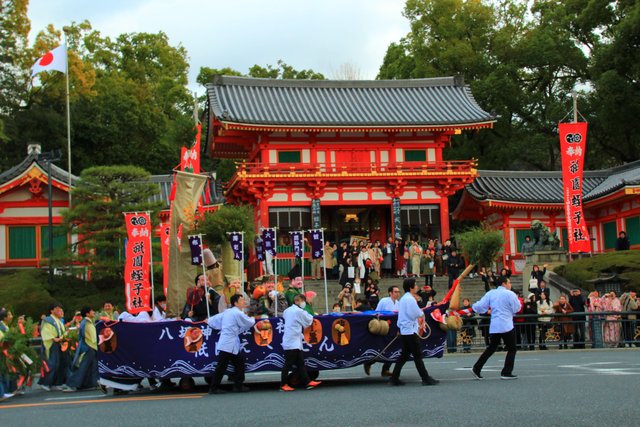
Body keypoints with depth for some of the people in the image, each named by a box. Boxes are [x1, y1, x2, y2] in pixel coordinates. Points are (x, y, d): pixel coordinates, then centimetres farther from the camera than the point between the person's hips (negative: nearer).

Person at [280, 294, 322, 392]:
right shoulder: (299, 311, -10)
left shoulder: (287, 310, 13)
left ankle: (307, 382, 7)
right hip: (293, 342, -9)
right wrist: (311, 316, 21)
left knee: (300, 363, 7)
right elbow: (308, 322, -1)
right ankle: (283, 385, 1)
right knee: (288, 364, -4)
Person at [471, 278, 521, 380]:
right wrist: (517, 299, 16)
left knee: (491, 348, 17)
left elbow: (480, 306, 4)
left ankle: (476, 369, 10)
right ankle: (506, 373, 3)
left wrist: (473, 307, 24)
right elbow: (517, 308, -2)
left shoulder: (490, 293, 5)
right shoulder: (510, 294, -8)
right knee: (512, 349, 8)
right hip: (506, 326, -6)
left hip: (493, 326, 6)